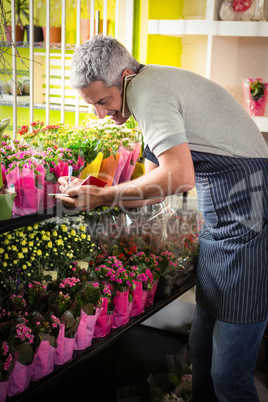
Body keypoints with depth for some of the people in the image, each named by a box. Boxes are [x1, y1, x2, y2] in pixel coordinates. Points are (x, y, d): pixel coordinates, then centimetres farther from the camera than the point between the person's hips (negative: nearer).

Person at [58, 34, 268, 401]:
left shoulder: (147, 89, -14)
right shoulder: (156, 87, 17)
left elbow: (179, 175, -26)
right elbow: (153, 186, 22)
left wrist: (103, 196, -14)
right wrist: (91, 195, 12)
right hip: (222, 220, 10)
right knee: (202, 350, 16)